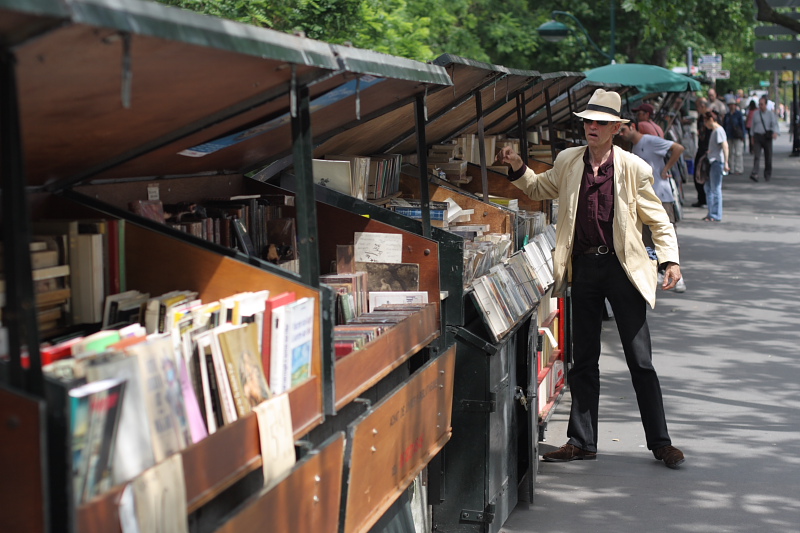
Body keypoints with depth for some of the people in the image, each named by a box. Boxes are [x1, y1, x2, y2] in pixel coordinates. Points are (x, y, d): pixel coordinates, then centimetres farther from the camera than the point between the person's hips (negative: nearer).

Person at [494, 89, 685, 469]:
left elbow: (657, 219, -1)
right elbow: (539, 189, 23)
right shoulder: (567, 162, 4)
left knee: (640, 359, 0)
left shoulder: (633, 168, -6)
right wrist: (518, 168, 5)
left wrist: (671, 260, -12)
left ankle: (660, 442, 10)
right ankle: (582, 442, 19)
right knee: (583, 360, 10)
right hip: (583, 267, 4)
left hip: (622, 267, -4)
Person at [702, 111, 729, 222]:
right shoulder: (713, 130, 16)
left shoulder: (718, 130, -14)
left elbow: (725, 146, -23)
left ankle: (716, 216, -2)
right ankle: (711, 213, 21)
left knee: (716, 188, -6)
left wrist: (726, 163, -28)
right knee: (708, 187, 15)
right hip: (713, 162, 10)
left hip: (717, 162, -10)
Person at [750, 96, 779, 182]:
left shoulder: (770, 114, 1)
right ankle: (754, 174, -25)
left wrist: (775, 132, -29)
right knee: (756, 156, -13)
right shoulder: (755, 114, 9)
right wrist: (753, 137, 14)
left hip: (767, 137, 0)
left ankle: (767, 175, 21)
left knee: (768, 157, 6)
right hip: (757, 136, 1)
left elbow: (775, 124, -9)